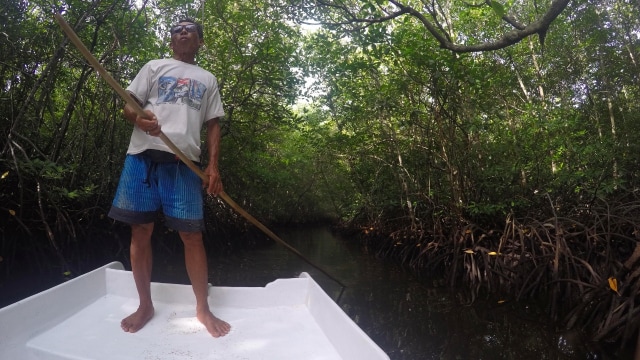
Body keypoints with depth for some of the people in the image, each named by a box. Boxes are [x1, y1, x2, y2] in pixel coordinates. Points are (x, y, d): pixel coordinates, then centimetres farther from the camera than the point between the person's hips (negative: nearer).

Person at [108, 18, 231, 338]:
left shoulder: (208, 79, 20)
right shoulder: (154, 67, 18)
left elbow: (213, 125, 14)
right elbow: (128, 105, 12)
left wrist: (213, 165, 0)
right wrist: (139, 118, -14)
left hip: (184, 160, 0)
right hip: (143, 154, 1)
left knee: (192, 235, -4)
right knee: (141, 231, 3)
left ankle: (202, 308, 9)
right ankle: (145, 305, 19)